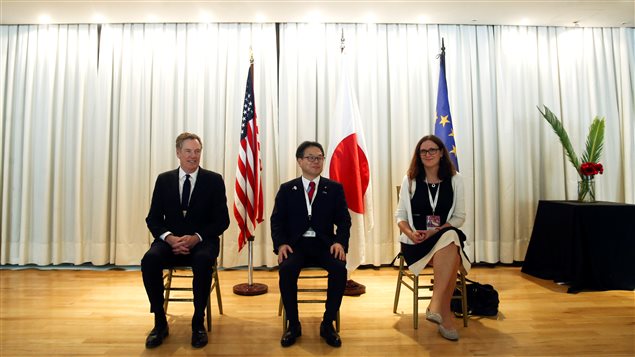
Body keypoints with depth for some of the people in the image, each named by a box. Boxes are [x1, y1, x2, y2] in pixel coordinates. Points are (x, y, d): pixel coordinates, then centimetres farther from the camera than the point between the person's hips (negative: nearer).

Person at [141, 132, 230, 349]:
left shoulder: (214, 180, 0)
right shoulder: (164, 179, 7)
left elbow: (222, 220, -3)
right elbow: (153, 218, 5)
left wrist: (196, 237, -19)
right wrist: (169, 237, -16)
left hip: (202, 241, -2)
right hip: (171, 240, 3)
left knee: (203, 261, -35)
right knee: (149, 260, -28)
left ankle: (198, 322, -16)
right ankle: (160, 322, -10)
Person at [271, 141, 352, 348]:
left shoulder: (335, 188, 8)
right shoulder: (287, 189, 9)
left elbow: (344, 221, 4)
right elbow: (277, 221, 3)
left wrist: (340, 242, -15)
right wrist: (281, 244, -14)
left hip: (324, 244, 1)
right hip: (296, 244, 0)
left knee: (340, 269, -28)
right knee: (286, 269, -30)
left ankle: (328, 324, -7)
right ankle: (293, 324, -8)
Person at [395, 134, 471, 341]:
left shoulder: (455, 180, 6)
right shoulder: (410, 180, 5)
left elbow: (459, 217, 3)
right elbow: (400, 215, 4)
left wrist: (435, 231, -12)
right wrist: (410, 233, -17)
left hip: (447, 236, 2)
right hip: (416, 241, -1)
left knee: (451, 238, -35)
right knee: (451, 259, -30)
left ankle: (435, 306, -28)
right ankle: (445, 314, -18)